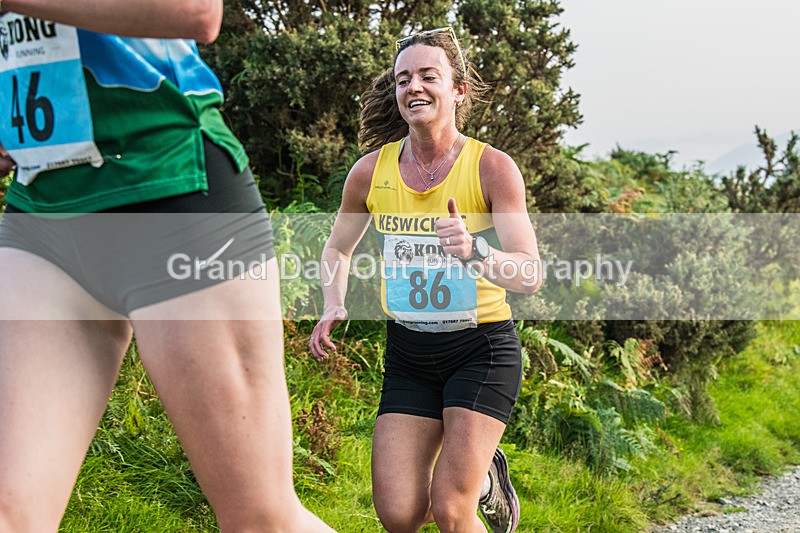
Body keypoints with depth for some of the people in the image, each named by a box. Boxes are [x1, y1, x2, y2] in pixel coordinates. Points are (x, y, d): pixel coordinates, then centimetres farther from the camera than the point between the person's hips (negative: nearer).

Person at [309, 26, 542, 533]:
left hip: (481, 347, -3)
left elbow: (531, 275, -17)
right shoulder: (371, 171, -1)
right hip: (408, 354, 4)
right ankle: (486, 481, 28)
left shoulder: (492, 167, -11)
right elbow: (338, 247, 16)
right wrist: (333, 309, -2)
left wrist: (474, 252, -36)